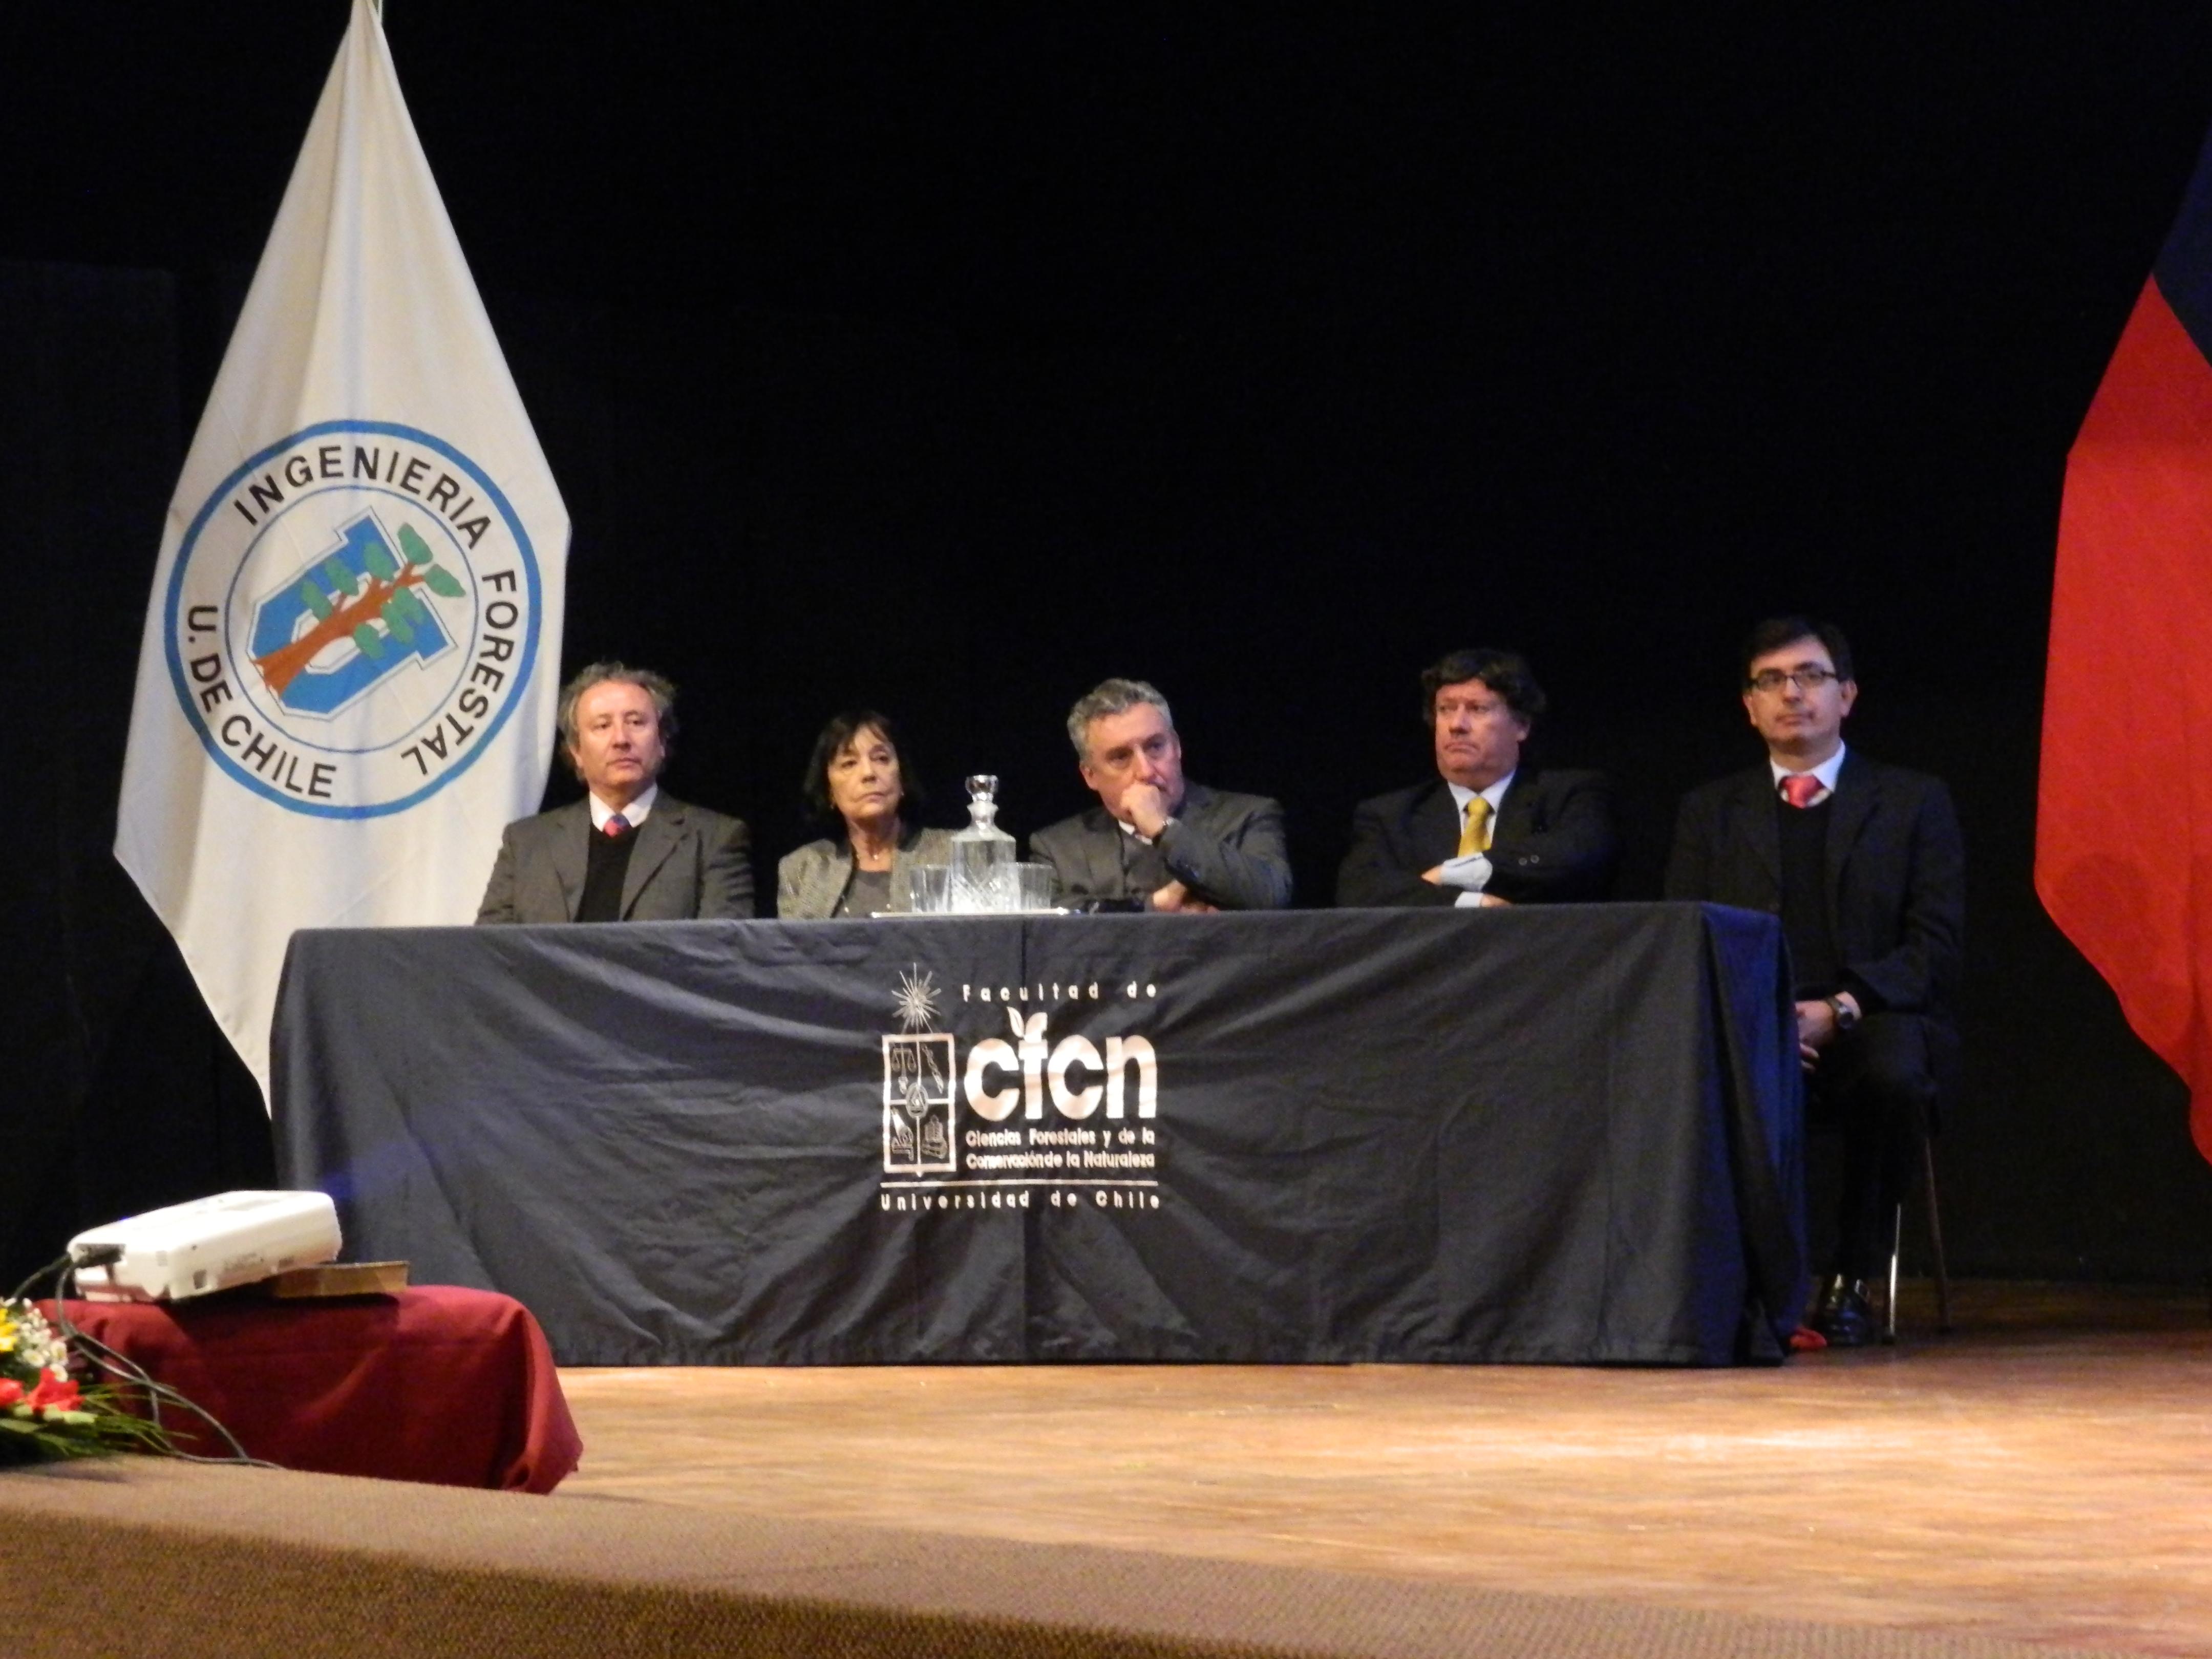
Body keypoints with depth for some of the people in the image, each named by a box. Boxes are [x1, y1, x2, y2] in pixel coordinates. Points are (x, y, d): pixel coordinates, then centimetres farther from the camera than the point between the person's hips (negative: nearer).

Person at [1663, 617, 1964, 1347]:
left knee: (1894, 1075, -38)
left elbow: (1936, 948, 1)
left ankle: (1851, 1281, -20)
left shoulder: (1914, 802, 11)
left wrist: (1839, 1010, -16)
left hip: (1873, 1023, -1)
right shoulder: (1709, 811, 18)